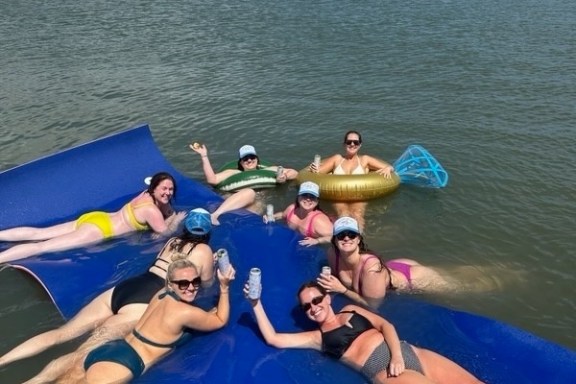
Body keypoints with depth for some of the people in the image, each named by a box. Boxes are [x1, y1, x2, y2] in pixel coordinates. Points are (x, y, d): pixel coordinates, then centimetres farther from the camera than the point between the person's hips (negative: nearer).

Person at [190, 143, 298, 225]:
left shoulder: (268, 171, 26)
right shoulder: (234, 173, 23)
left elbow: (294, 173, 25)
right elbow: (212, 180, 7)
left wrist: (284, 176, 3)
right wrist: (204, 156, 3)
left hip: (254, 209, 1)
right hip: (229, 206, -1)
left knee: (250, 192, -33)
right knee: (249, 191, -33)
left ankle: (215, 215, -46)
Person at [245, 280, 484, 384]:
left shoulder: (351, 310, 23)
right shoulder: (317, 338, 13)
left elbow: (385, 325, 11)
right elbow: (273, 339, 5)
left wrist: (397, 355, -9)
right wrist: (256, 304, 2)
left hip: (409, 353, 5)